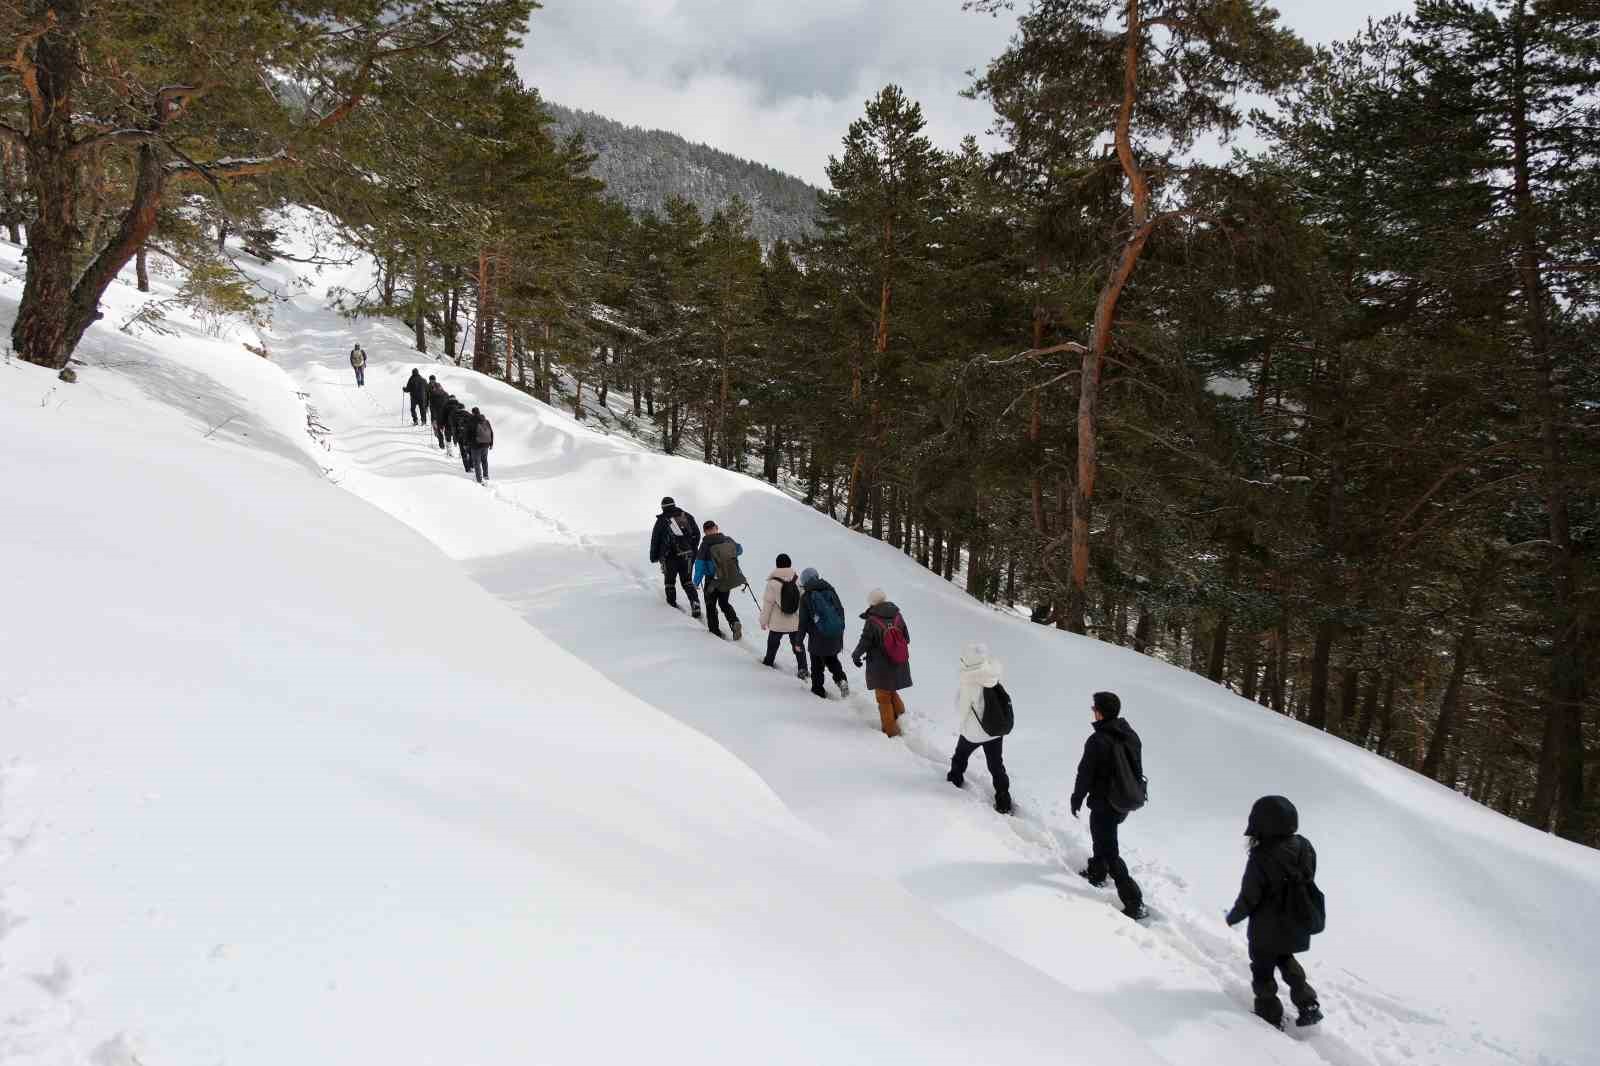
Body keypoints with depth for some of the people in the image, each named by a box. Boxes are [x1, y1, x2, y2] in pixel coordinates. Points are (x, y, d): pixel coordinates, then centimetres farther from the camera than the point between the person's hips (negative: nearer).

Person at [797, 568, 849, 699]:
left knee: (817, 664, 12)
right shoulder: (830, 591, 3)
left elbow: (803, 621, -7)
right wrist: (841, 632, 20)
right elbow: (841, 611, 9)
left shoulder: (806, 597, -9)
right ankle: (841, 679, 4)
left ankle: (818, 689, 19)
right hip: (835, 635, 4)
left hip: (817, 638, -4)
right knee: (832, 659, 23)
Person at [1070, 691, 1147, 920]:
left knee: (1109, 851, 0)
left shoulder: (1097, 741, -25)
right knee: (1104, 838, 30)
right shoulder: (1131, 735, -1)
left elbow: (1085, 774, -17)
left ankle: (1134, 904, -2)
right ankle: (1097, 873, 51)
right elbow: (1137, 769, 10)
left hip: (1104, 804, -8)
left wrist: (1077, 799, -1)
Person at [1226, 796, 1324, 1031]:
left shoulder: (1261, 857, -31)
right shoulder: (1304, 847, -12)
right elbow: (1308, 883, 4)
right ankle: (1309, 1007, 31)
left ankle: (1270, 1016, 28)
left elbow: (1249, 897, -21)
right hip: (1296, 928, 6)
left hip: (1267, 931, -6)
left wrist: (1233, 917, -2)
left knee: (1263, 971, 16)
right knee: (1286, 961, 30)